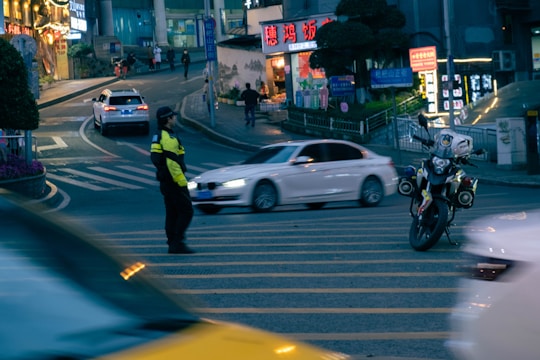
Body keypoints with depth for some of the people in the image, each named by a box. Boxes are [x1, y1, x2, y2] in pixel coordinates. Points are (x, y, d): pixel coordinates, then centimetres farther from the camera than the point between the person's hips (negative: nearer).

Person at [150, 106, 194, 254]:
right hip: (174, 181, -10)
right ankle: (178, 243, -10)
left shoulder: (158, 137, 15)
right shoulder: (169, 138, -17)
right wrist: (182, 182, -20)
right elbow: (172, 163, -23)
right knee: (186, 211, -7)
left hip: (165, 181, 10)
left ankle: (173, 244, 13)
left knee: (172, 213, 12)